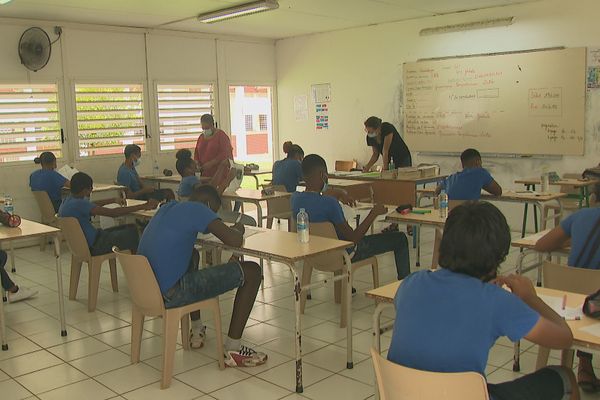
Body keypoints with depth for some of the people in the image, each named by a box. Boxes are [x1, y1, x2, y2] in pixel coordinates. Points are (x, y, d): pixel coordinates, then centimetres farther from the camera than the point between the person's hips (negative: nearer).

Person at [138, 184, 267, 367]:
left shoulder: (168, 207, 17)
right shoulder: (196, 209, -7)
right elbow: (234, 241, -16)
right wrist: (238, 230, 7)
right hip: (170, 295, -9)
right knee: (251, 271, -1)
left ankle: (197, 330, 42)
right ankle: (232, 350, 7)